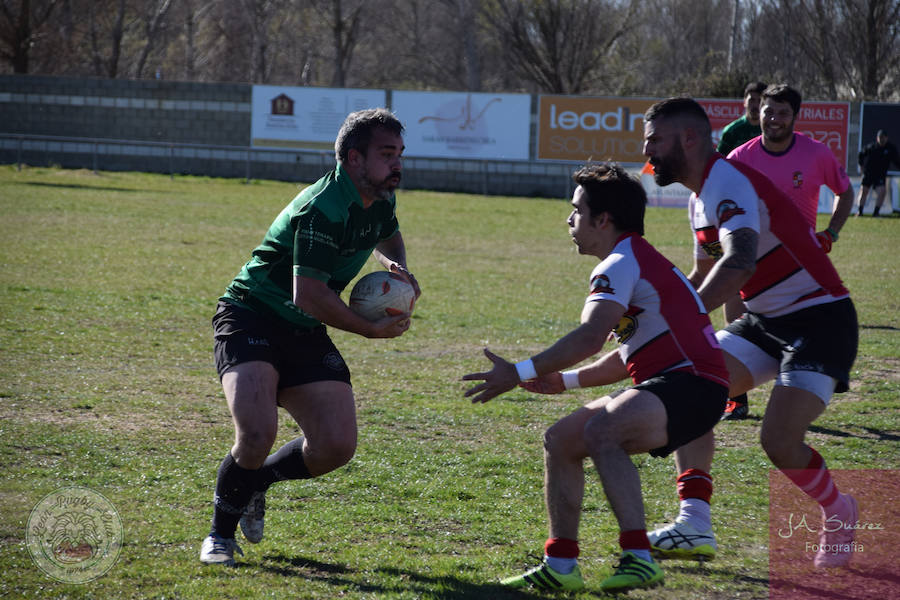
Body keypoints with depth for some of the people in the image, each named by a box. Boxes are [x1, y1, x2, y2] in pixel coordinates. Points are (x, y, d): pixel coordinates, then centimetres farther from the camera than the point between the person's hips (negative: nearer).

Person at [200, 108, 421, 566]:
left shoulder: (379, 201, 3)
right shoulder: (322, 210, -26)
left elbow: (388, 237, 29)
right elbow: (309, 296, -30)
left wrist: (396, 267, 5)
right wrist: (373, 330, -19)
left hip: (305, 335, 8)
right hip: (251, 318, -8)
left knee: (336, 447, -5)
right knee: (258, 431, -27)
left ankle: (254, 481, 24)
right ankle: (221, 532, -2)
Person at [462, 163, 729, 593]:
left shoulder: (622, 263, -11)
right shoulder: (637, 260, 22)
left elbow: (590, 337, -27)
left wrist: (520, 374, -25)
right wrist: (566, 381, 22)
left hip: (690, 384, -11)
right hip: (663, 384, 11)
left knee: (601, 431, -35)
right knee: (561, 440, 11)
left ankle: (639, 559, -37)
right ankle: (561, 565, 14)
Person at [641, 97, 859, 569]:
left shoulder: (728, 183, -21)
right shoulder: (701, 197, 10)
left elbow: (740, 263, -40)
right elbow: (702, 278, 24)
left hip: (819, 318, -10)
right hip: (765, 320, 10)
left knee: (780, 441, -19)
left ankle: (839, 513, 12)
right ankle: (694, 525, -15)